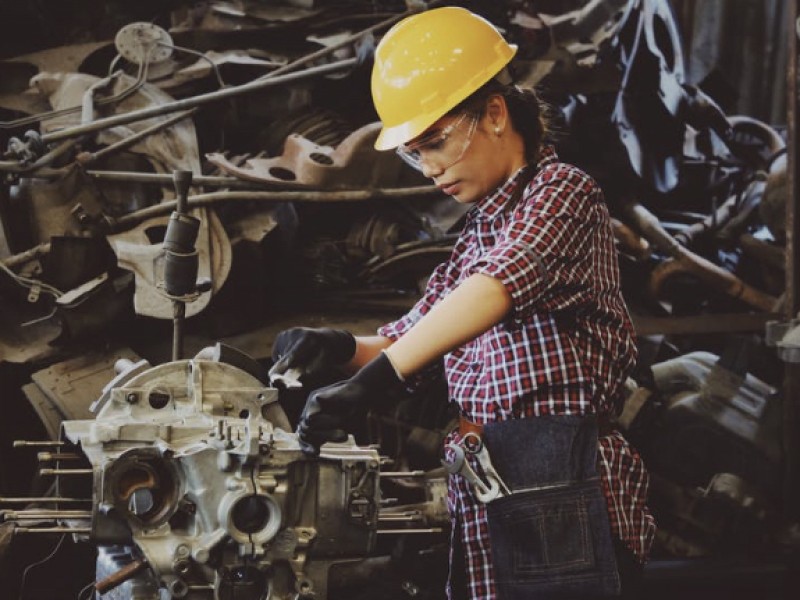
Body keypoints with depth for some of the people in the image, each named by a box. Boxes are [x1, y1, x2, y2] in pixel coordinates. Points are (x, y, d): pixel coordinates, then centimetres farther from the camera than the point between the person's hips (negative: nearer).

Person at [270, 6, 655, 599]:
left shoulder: (562, 192, -6)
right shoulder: (480, 232, 21)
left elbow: (499, 285, -25)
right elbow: (410, 335, 23)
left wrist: (372, 380, -34)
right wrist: (343, 346, 0)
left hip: (555, 491, -8)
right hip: (481, 496, 8)